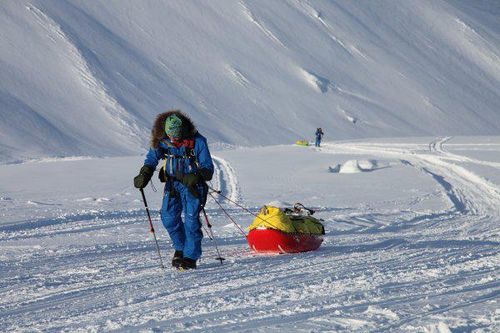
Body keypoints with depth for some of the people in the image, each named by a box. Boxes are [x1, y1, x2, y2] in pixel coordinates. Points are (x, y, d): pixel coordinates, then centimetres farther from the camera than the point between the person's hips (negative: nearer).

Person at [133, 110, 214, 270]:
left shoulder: (197, 141, -16)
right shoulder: (162, 141, -5)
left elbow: (208, 167, -13)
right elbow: (152, 159, 10)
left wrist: (197, 177, -33)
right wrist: (144, 175, -8)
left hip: (192, 185, -4)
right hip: (172, 183, 4)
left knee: (191, 219, -10)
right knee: (168, 217, -5)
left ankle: (190, 257, -4)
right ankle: (180, 247, 18)